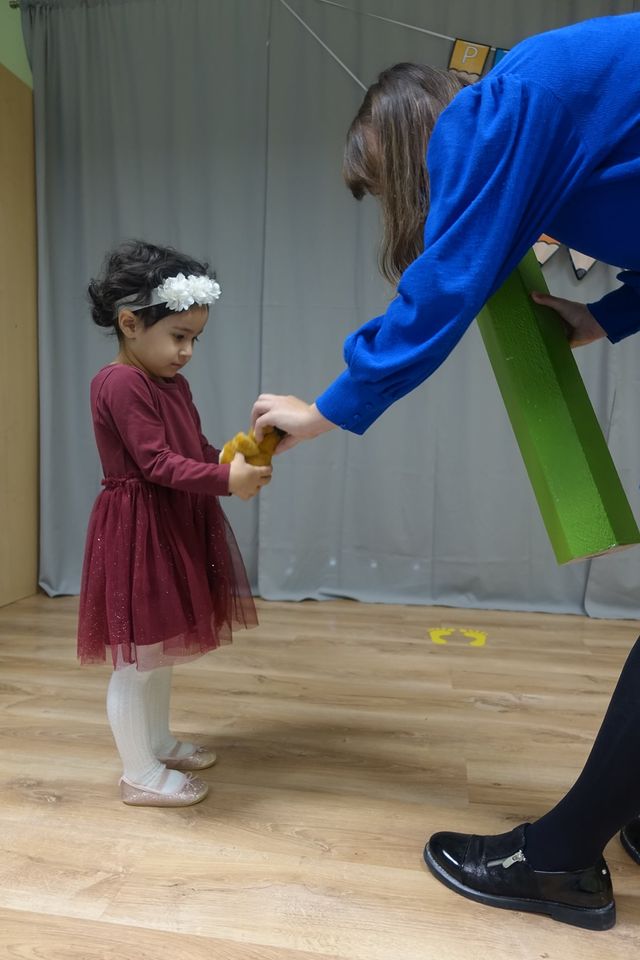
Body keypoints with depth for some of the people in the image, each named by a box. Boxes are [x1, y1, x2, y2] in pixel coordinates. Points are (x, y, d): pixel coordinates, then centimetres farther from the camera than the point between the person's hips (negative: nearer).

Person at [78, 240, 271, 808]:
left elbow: (196, 447, 12)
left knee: (162, 649, 21)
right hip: (139, 532, -10)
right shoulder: (120, 383, -16)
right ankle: (140, 774, 19)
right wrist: (226, 479, -27)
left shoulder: (172, 382, 13)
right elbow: (156, 462, -22)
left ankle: (160, 744, 38)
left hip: (176, 526, 10)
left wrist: (236, 459, -6)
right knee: (137, 657, 3)